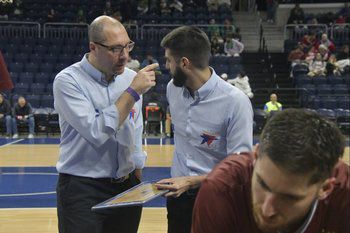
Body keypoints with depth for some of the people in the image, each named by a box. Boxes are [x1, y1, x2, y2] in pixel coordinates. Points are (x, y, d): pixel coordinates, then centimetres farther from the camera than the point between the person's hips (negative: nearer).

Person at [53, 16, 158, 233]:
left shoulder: (131, 78, 4)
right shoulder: (68, 80, -13)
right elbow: (97, 133, -24)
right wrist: (133, 91, -21)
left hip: (127, 186, 5)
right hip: (82, 190, -5)